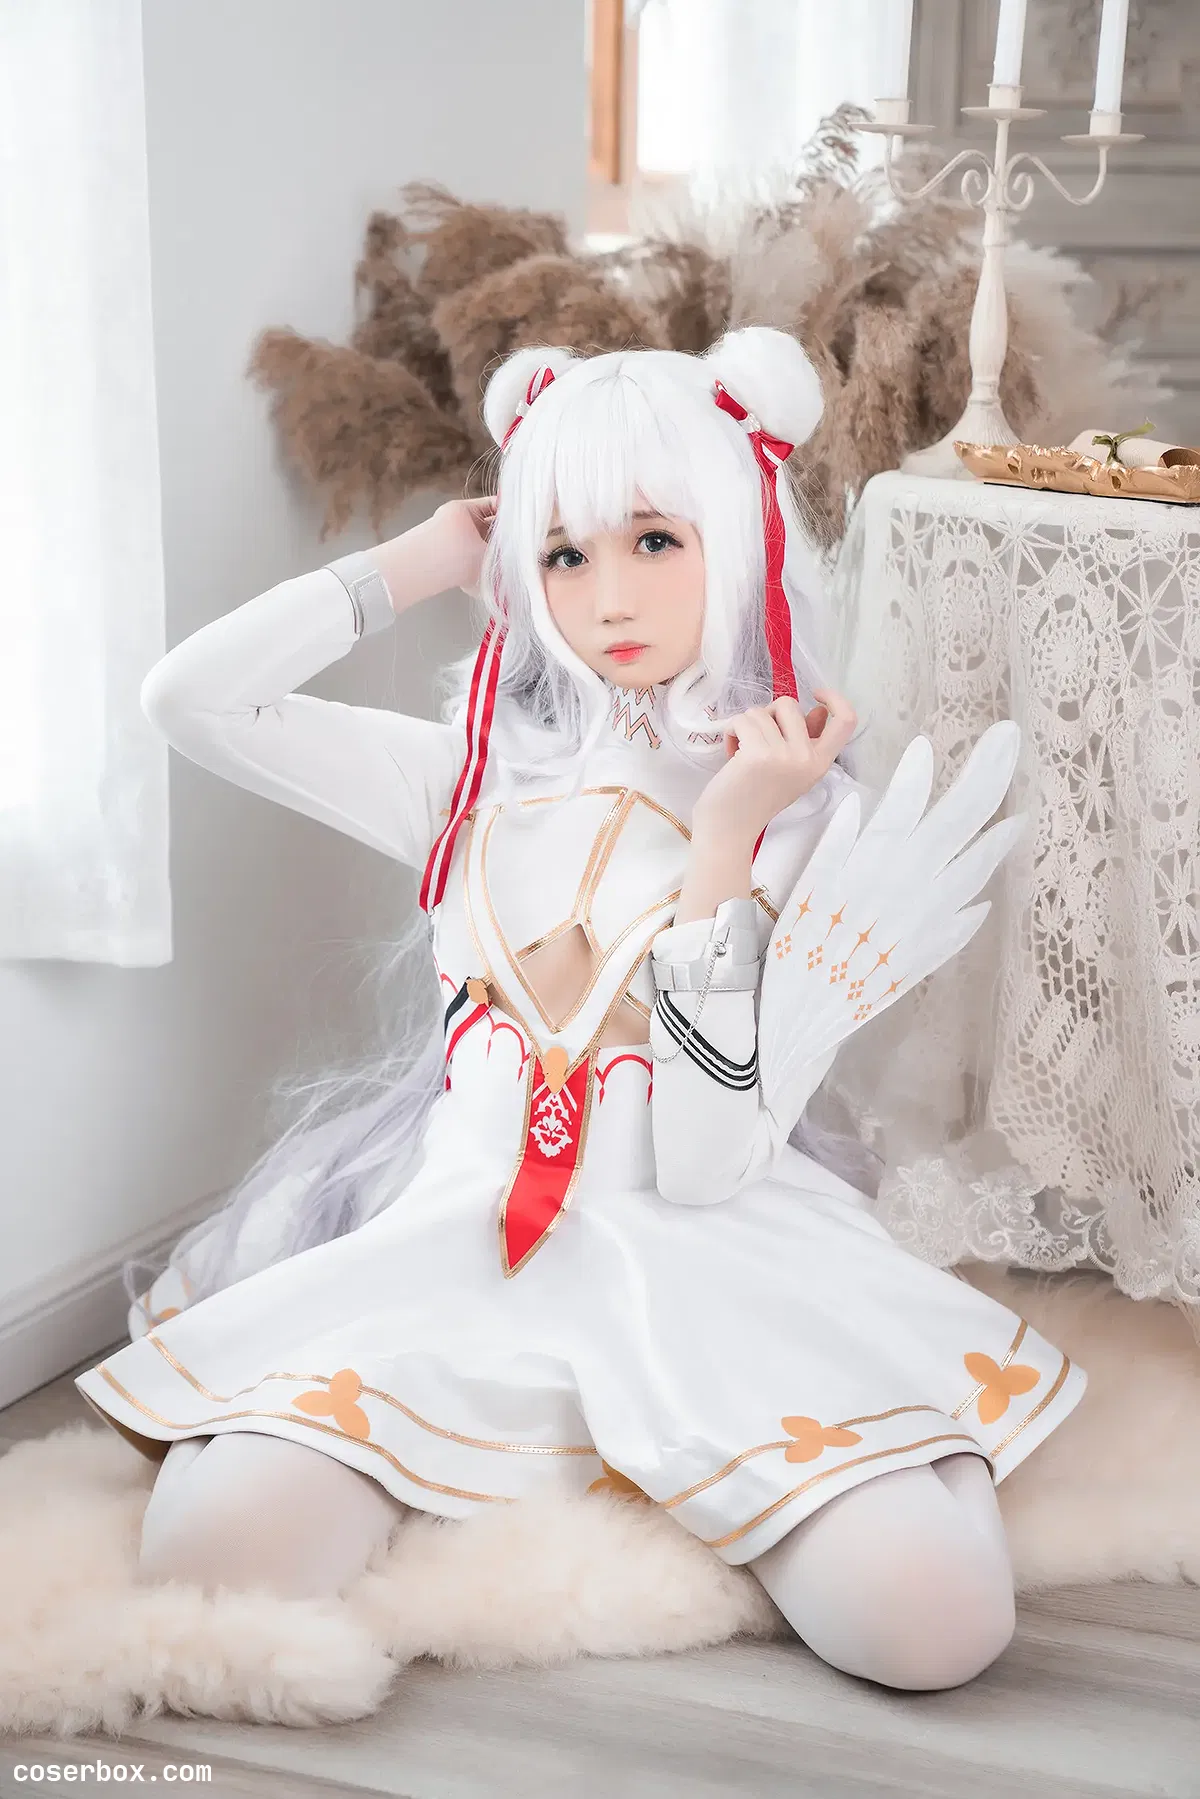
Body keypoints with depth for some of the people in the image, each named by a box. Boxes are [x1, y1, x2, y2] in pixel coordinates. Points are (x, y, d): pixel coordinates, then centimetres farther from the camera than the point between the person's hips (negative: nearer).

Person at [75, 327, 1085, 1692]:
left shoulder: (809, 811, -1)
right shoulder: (481, 772, 9)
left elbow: (705, 1165, -11)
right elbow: (189, 697, -1)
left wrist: (726, 846, -16)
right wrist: (419, 563, 5)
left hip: (704, 1256, -1)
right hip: (463, 1231, 2)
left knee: (932, 1617, -26)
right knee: (208, 1552, -25)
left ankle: (666, 1470, 4)